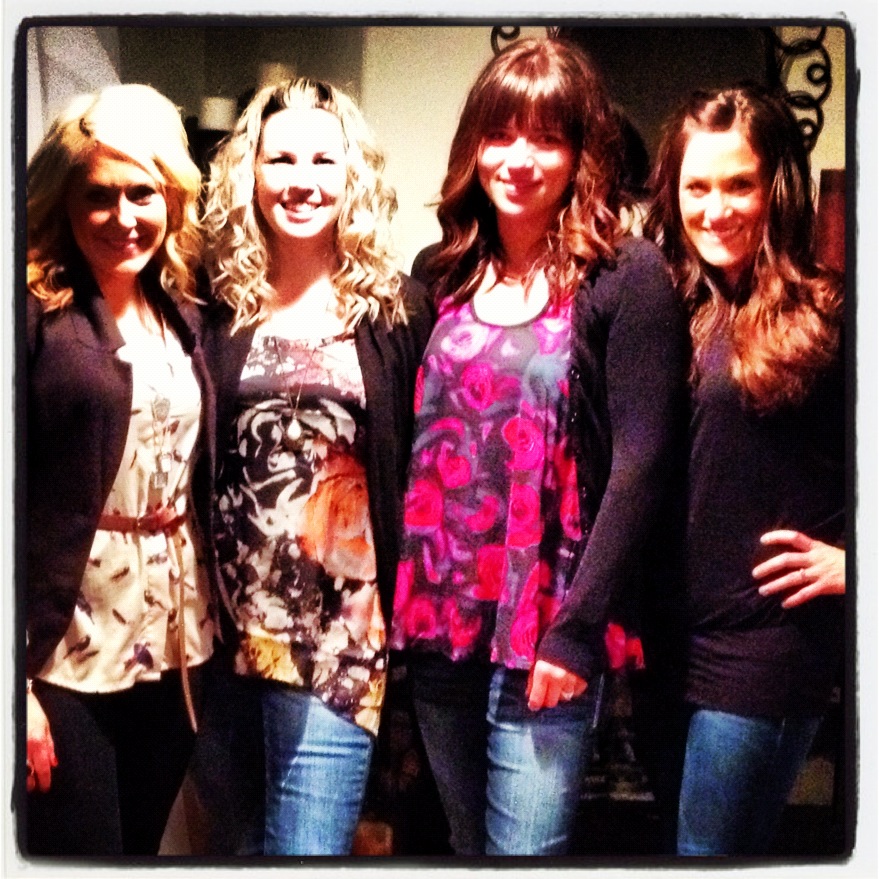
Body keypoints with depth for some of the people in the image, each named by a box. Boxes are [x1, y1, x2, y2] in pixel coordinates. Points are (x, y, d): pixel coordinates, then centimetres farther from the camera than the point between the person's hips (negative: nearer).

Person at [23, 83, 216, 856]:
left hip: (173, 645, 6)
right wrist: (16, 676, -16)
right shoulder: (37, 318, -10)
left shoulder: (183, 318, 8)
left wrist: (208, 621, 10)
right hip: (64, 652, -6)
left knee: (143, 844, 17)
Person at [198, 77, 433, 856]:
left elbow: (422, 471, 0)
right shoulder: (218, 304, 4)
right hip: (228, 624, 3)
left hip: (338, 634, -3)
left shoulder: (398, 308, -1)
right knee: (233, 839, 19)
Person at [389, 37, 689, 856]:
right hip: (438, 622, 5)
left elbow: (638, 467, -11)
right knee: (467, 843, 19)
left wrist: (576, 630, -15)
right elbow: (411, 441, 10)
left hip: (546, 633, -5)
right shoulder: (442, 273, 7)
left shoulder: (627, 278, -8)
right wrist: (395, 596, 5)